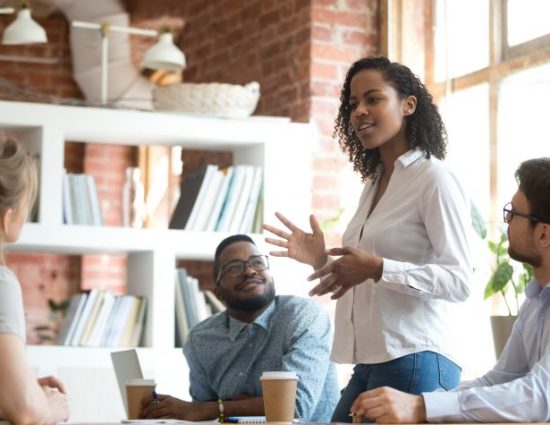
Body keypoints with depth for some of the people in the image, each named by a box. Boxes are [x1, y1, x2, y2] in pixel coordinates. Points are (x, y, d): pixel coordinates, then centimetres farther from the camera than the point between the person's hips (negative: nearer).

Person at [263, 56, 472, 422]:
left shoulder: (434, 179, -8)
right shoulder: (374, 183, 17)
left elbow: (459, 281, -16)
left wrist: (376, 268, -25)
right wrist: (324, 261, 8)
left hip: (414, 362, -8)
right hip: (369, 364, 8)